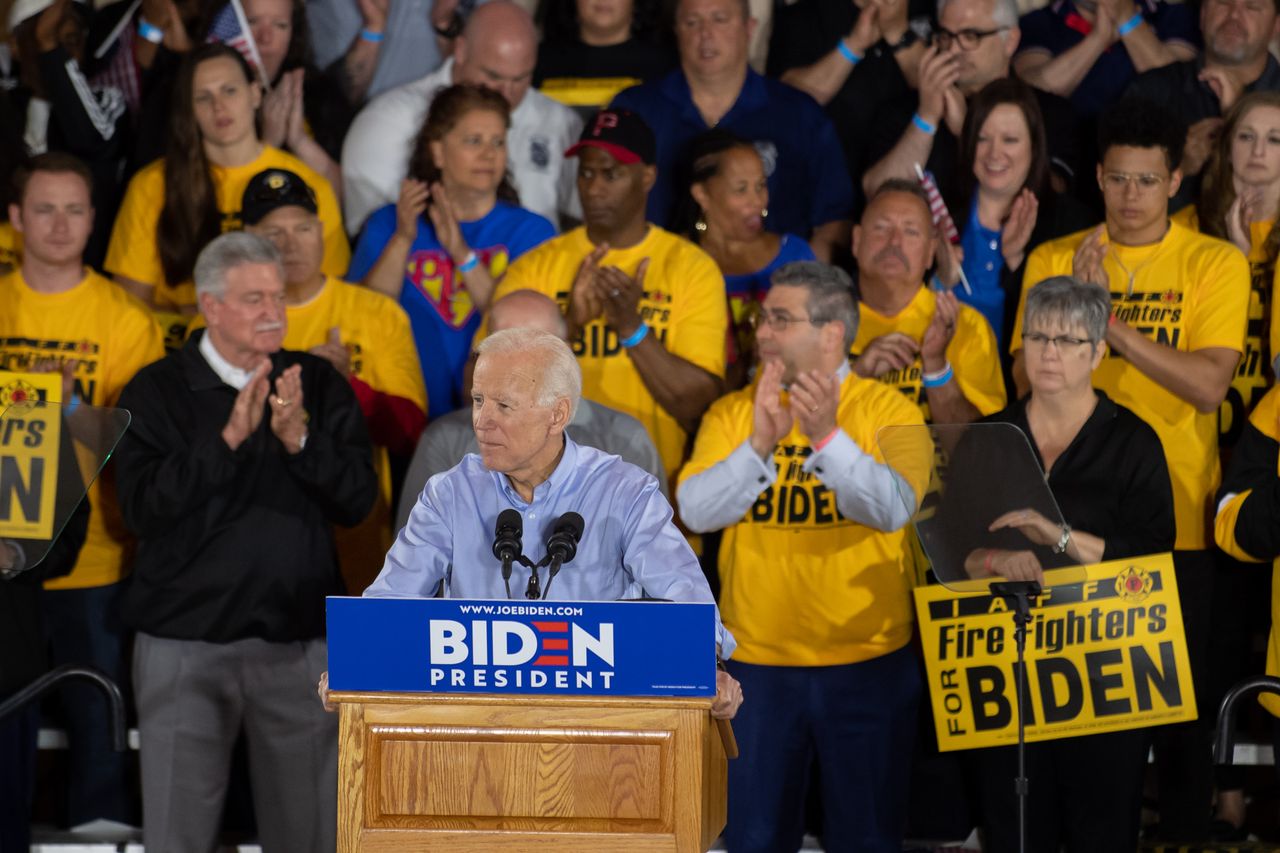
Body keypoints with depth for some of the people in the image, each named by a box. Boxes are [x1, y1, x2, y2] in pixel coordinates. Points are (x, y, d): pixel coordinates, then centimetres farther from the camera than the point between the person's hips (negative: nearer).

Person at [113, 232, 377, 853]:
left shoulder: (318, 384, 7)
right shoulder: (157, 392, -1)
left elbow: (357, 499, -1)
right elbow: (144, 509, -13)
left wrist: (300, 439, -18)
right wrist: (229, 436, -21)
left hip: (300, 639, 2)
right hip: (185, 640, -2)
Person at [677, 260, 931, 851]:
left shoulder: (888, 411, -4)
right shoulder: (732, 413, 4)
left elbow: (893, 509, -19)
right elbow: (696, 511, -9)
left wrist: (828, 437, -32)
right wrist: (759, 446, -22)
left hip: (868, 662, -2)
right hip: (757, 662, 2)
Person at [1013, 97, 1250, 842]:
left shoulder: (1216, 264, -1)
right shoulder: (1054, 260, 6)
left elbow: (1209, 385, -13)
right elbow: (1027, 377, -2)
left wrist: (1111, 322, -19)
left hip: (1178, 520, -2)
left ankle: (1185, 831, 14)